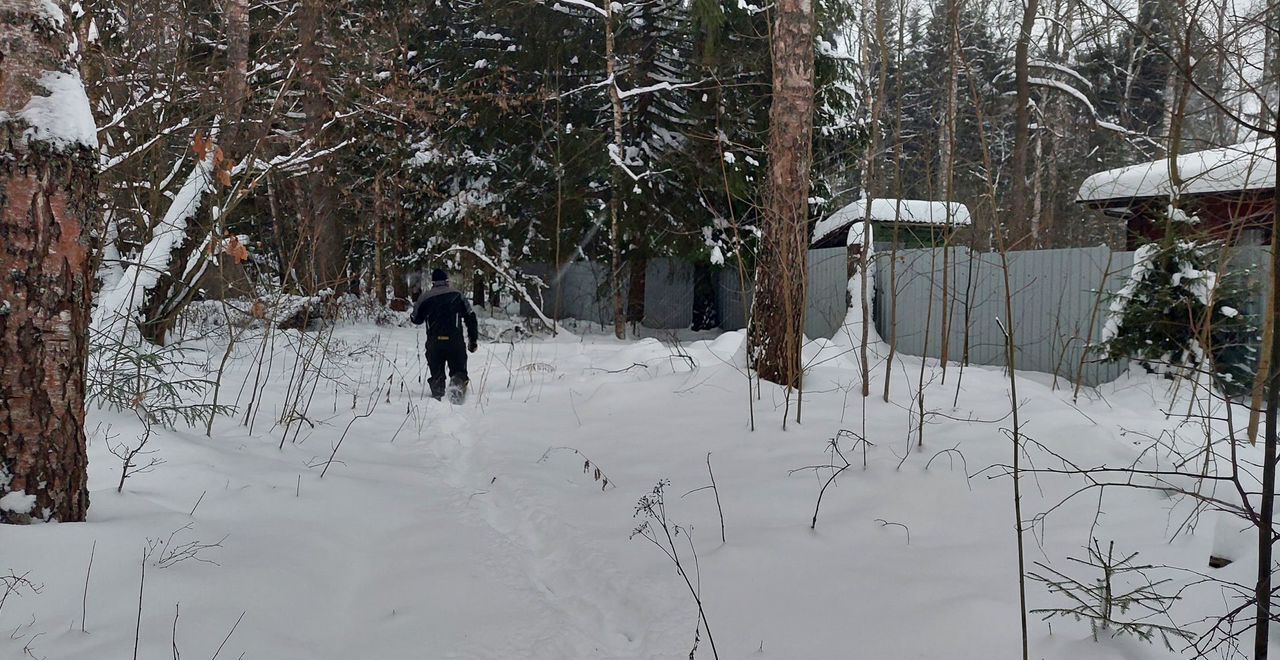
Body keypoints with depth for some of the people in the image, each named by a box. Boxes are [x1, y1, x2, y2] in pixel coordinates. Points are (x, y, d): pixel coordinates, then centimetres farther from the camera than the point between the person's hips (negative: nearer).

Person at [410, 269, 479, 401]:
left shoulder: (425, 297, 6)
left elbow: (416, 319, 15)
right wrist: (473, 340, 12)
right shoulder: (457, 295, 7)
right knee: (459, 370, 4)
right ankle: (458, 385, -25)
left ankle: (437, 396, -1)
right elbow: (470, 317, 6)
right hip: (455, 341, -1)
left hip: (434, 342, 1)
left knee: (436, 374, 12)